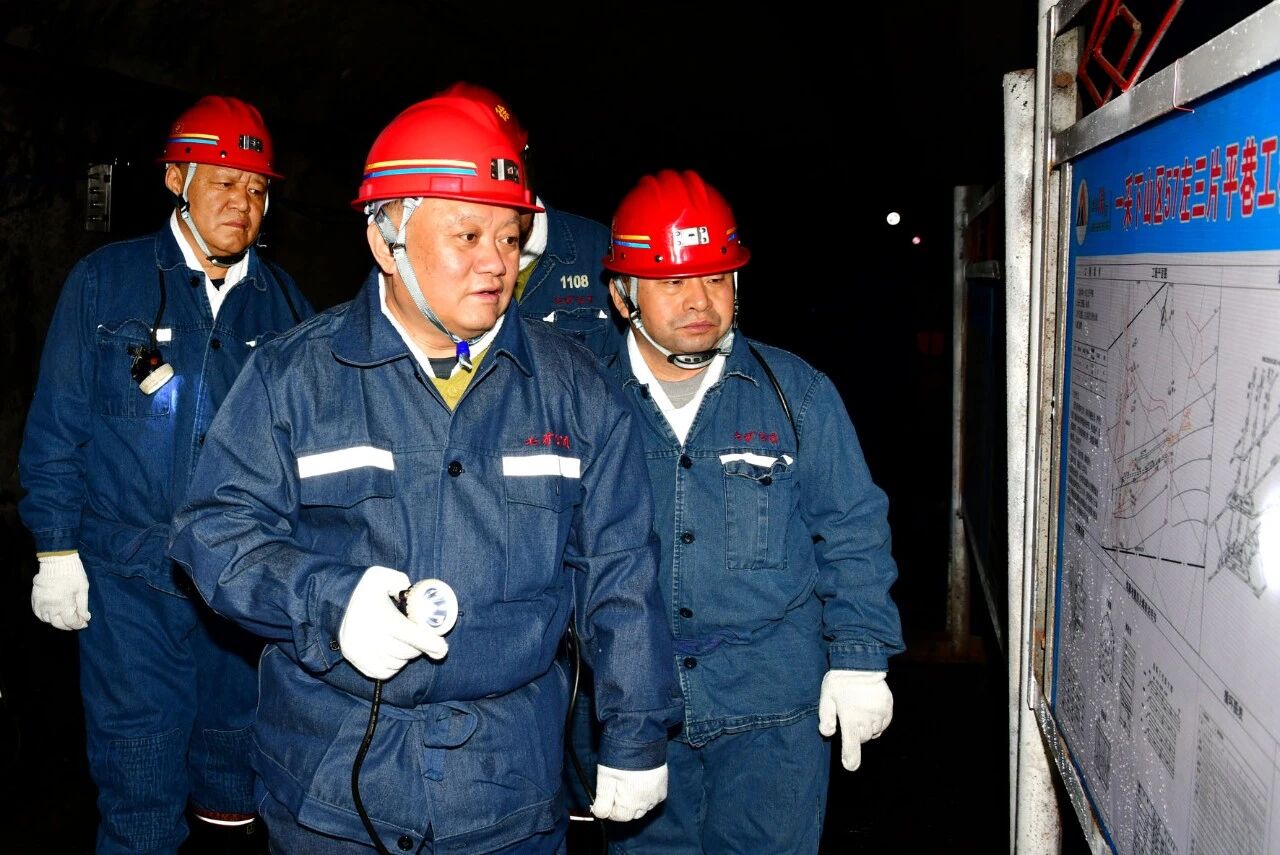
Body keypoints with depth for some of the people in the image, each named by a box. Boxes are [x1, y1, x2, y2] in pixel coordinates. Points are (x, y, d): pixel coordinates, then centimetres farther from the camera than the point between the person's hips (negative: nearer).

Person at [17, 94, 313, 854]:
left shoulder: (283, 301, 6)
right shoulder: (105, 280, 0)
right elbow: (57, 424, 0)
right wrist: (57, 550, -4)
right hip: (131, 579, -2)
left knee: (235, 758, 16)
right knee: (139, 772, 4)